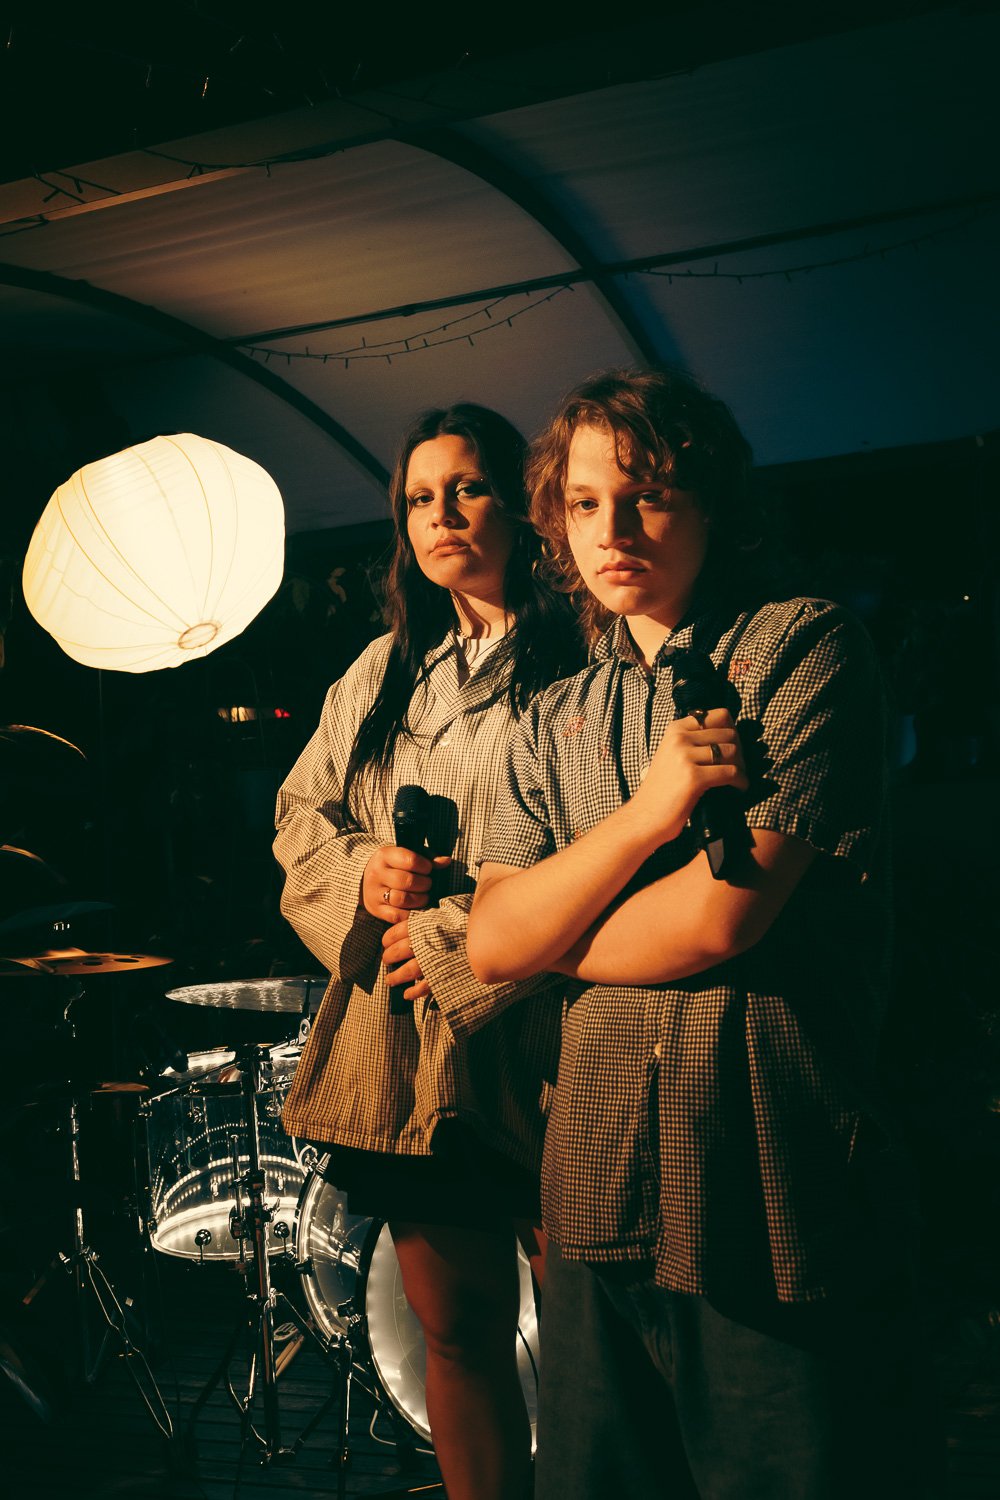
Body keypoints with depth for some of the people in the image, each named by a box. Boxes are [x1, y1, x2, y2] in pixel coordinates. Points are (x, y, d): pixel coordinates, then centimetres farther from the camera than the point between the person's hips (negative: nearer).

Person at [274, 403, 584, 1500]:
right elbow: (301, 817, 20)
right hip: (407, 1054, 6)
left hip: (538, 1041, -5)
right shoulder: (380, 676, 19)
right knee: (457, 1329, 12)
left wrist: (460, 939, -14)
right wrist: (362, 873, -2)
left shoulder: (583, 658, -2)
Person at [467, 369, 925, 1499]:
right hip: (602, 1198, 5)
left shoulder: (805, 650, -5)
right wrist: (648, 811, -13)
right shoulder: (554, 726, 13)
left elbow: (725, 914, -14)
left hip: (778, 1205, -5)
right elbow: (491, 940, 2)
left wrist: (545, 947, 2)